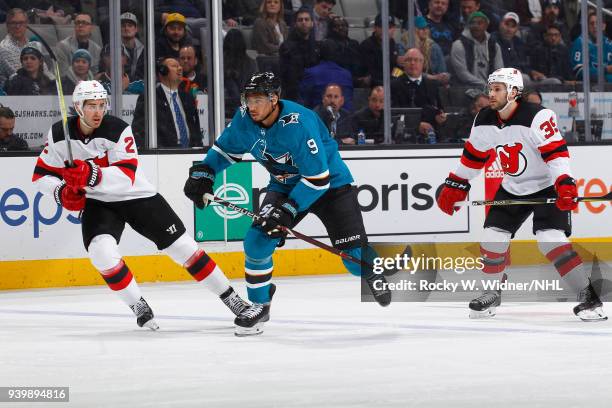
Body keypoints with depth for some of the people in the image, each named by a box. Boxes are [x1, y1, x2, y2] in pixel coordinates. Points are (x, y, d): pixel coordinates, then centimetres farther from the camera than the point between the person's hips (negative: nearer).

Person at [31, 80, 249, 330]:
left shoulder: (117, 129, -20)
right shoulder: (60, 134, -11)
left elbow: (126, 177, -29)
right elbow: (42, 175, -2)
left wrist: (92, 175, -45)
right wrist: (61, 192, -22)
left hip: (137, 197, -1)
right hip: (98, 203, 1)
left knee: (183, 247, 0)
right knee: (102, 251, -27)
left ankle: (232, 299, 12)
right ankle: (139, 308, -11)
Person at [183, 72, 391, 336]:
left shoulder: (298, 124, -34)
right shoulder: (245, 119, -13)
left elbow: (318, 178, -33)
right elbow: (227, 148, 8)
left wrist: (288, 210, -35)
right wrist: (202, 173, -6)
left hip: (330, 184, -5)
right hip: (284, 185, 5)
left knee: (354, 253, -11)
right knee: (257, 240, -14)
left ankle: (373, 275, 27)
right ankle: (259, 304, 3)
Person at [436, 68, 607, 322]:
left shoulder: (537, 117, -25)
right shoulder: (484, 121, -3)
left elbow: (556, 152, -30)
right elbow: (473, 156, 11)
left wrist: (565, 185, -42)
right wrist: (454, 186, 12)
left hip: (547, 187, -7)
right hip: (512, 189, 7)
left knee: (551, 239, -23)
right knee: (492, 237, -1)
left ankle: (588, 296, -18)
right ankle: (493, 293, 21)